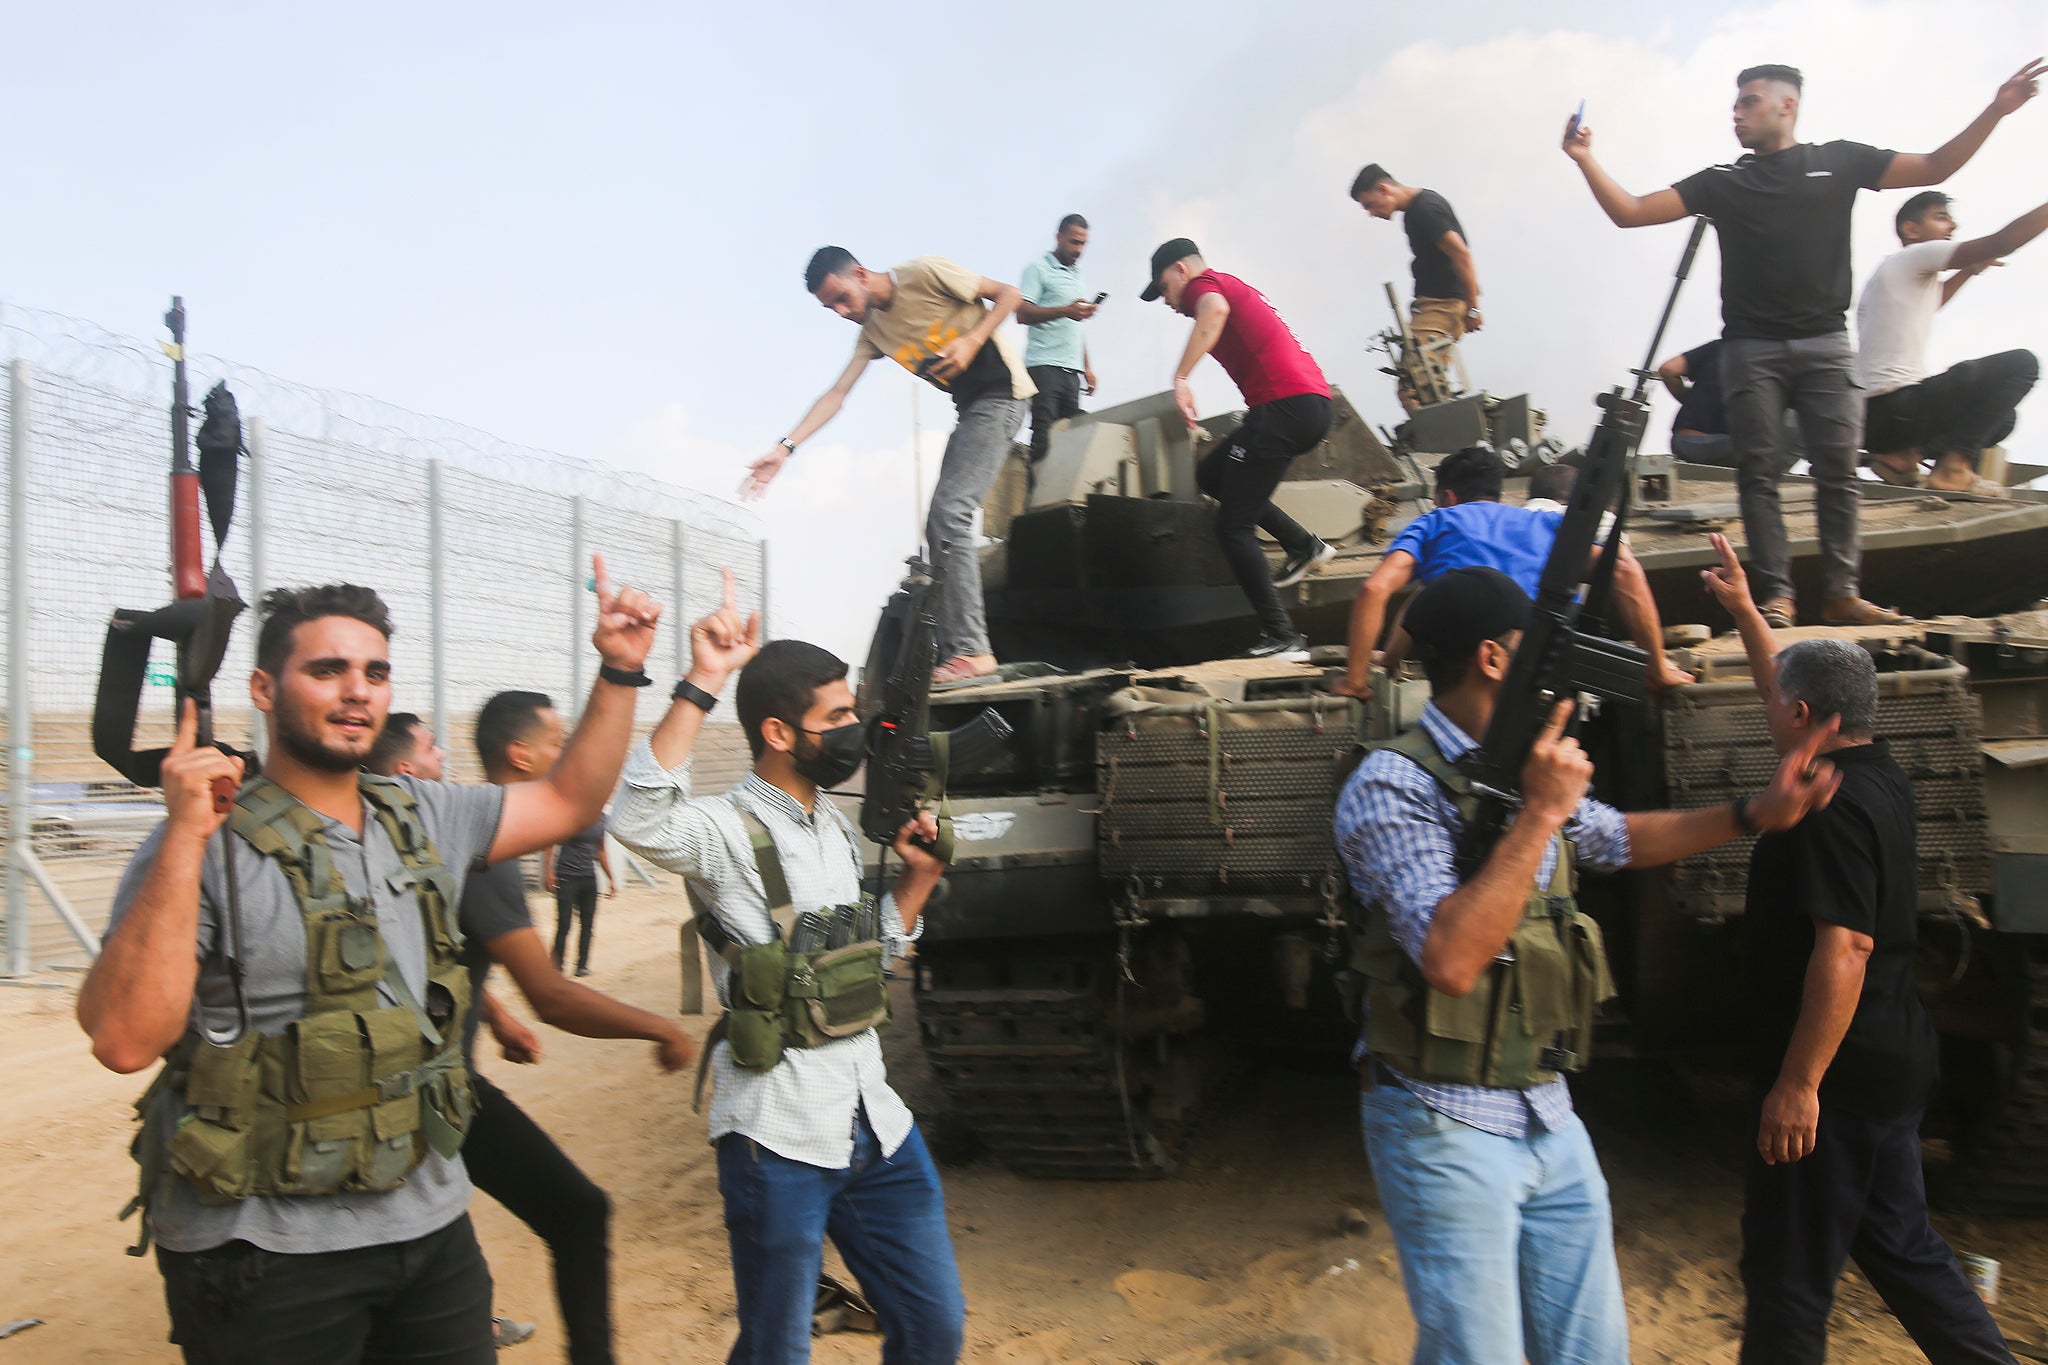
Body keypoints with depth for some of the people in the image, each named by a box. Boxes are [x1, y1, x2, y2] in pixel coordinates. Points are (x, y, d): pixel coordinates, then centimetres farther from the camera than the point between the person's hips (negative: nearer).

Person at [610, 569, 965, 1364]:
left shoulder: (839, 830, 11)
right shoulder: (728, 832, -13)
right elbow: (637, 819, -36)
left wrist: (918, 878, 7)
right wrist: (701, 685, -36)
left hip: (876, 1123, 7)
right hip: (780, 1140, -7)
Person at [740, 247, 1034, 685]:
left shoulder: (924, 274, -10)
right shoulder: (873, 330, 11)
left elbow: (1008, 294, -7)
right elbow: (835, 395, 7)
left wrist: (972, 341, -21)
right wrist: (785, 447, -2)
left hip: (1000, 394, -9)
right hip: (969, 408, 9)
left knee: (949, 513, -19)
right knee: (940, 526, 4)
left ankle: (969, 649, -20)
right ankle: (954, 650, 6)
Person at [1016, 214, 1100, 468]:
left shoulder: (1077, 275, 26)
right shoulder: (1039, 268, 2)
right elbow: (1022, 313, -10)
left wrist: (1087, 367, 24)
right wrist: (1065, 311, -19)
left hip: (1072, 370, 7)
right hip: (1044, 366, -7)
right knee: (1043, 437, -13)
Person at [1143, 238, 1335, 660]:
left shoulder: (1202, 284, 1)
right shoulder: (1233, 287, 30)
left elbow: (1215, 311, -24)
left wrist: (1180, 378, -30)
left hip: (1285, 403, -9)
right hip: (1313, 402, 9)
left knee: (1233, 528, -5)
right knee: (1210, 473, 24)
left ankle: (1282, 637, -9)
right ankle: (1303, 545, 14)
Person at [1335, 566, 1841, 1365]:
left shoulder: (1526, 772, 7)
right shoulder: (1392, 788, -18)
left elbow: (1621, 838, 27)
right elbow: (1452, 960, -30)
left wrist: (1755, 814, 19)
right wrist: (1539, 813, -26)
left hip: (1551, 1121, 8)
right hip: (1449, 1128, -8)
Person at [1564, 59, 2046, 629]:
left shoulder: (1840, 161, 12)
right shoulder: (1722, 182, 12)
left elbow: (1935, 168, 11)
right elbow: (1630, 213, 6)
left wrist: (1995, 111, -1)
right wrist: (1586, 159, -4)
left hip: (1826, 345, 0)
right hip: (1751, 348, 0)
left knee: (1837, 470, -4)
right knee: (1757, 472, -4)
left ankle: (1840, 593, 0)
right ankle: (1776, 596, -1)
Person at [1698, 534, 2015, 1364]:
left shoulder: (1835, 807, -21)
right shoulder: (1879, 775, 8)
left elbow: (1844, 952, -27)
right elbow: (1794, 688, 25)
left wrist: (1798, 1083, -25)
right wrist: (1743, 610, 32)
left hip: (1837, 1076, -10)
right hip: (1892, 1062, 10)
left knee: (1789, 1268, 2)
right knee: (1899, 1242, 20)